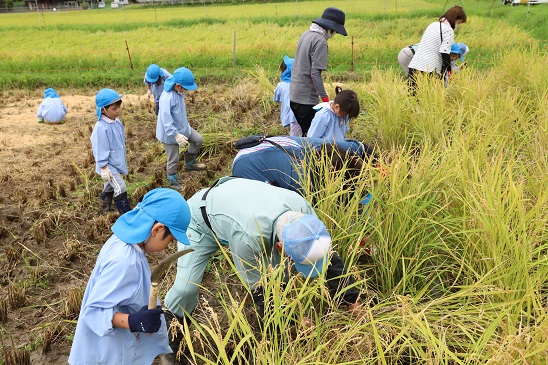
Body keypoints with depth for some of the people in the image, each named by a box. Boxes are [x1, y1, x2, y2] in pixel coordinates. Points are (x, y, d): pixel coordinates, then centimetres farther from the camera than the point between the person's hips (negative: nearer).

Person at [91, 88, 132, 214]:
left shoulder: (117, 122, 0)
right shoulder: (101, 128, -25)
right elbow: (100, 150, -21)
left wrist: (123, 159, 21)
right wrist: (104, 168, -18)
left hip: (117, 162, 8)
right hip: (109, 166, -8)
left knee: (109, 186, 23)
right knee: (120, 188, -9)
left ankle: (105, 208, 41)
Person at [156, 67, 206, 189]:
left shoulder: (179, 92, -5)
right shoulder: (167, 98, -33)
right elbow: (166, 121, -36)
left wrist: (185, 125, 24)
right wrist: (177, 135, -42)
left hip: (182, 127, 8)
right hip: (170, 133, -8)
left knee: (198, 139, 16)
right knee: (173, 160, 4)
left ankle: (190, 164, 34)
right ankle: (174, 183, 25)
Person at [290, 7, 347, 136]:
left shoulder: (305, 34, 11)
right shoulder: (320, 41, -16)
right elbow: (315, 73, -22)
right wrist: (325, 97, -22)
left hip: (293, 95, 9)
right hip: (307, 98, -9)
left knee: (302, 132, 19)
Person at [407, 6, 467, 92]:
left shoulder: (433, 25, 20)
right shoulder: (448, 30, -3)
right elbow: (444, 53, -14)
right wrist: (449, 72, -4)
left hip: (413, 66, 7)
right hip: (428, 70, -7)